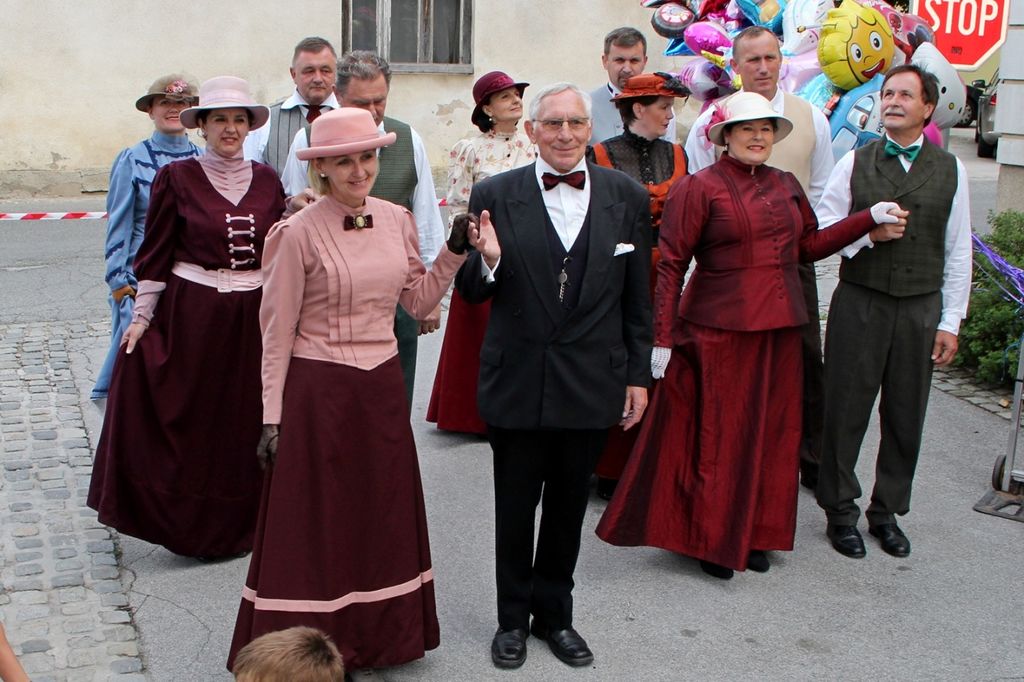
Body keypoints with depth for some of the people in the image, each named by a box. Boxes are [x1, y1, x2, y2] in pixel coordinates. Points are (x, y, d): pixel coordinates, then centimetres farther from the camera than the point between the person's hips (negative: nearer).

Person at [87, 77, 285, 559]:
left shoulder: (267, 180, 6)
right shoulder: (176, 178, -3)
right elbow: (155, 255, -1)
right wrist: (142, 315, -4)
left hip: (253, 318, 3)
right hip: (192, 315, -3)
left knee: (245, 423, 9)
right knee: (187, 421, 3)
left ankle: (239, 523, 24)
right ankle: (188, 524, 18)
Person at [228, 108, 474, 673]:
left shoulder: (396, 220, 4)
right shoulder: (300, 234, -11)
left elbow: (418, 302, 12)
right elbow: (277, 333, -7)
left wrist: (455, 251, -1)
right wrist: (272, 418, -7)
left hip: (383, 387, 5)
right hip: (318, 392, -5)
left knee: (383, 514, 15)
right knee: (316, 521, 6)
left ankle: (378, 636, 33)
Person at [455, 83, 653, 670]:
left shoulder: (628, 197, 0)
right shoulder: (494, 195, -6)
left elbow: (637, 297, 5)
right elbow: (473, 293, -2)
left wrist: (639, 374, 5)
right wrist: (487, 261, -23)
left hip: (591, 385, 2)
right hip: (517, 381, -1)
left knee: (568, 507, 16)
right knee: (515, 508, 13)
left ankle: (555, 614, 36)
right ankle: (514, 618, 32)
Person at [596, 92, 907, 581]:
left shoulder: (785, 185, 11)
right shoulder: (699, 188, -8)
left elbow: (809, 244, 18)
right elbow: (671, 265, -9)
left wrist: (870, 220, 10)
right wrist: (662, 338, -13)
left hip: (778, 329, 6)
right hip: (720, 330, -6)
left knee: (771, 431, 11)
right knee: (718, 433, 2)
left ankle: (754, 534, 26)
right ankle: (711, 539, 17)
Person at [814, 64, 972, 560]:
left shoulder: (950, 170, 6)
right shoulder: (854, 163, 3)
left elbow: (957, 253, 6)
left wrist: (950, 322, 2)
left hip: (920, 308, 1)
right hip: (859, 302, -1)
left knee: (905, 416, 8)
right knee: (846, 410, 3)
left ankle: (887, 512, 24)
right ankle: (840, 510, 18)